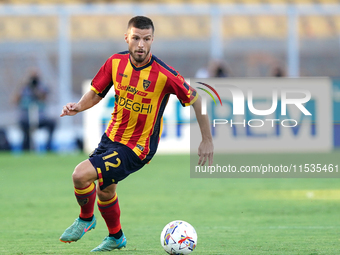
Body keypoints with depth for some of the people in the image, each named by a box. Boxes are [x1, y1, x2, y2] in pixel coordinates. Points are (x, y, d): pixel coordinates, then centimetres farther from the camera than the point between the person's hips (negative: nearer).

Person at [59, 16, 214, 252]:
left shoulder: (165, 74, -22)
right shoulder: (115, 62, -8)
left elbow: (196, 100, -11)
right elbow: (96, 93, 6)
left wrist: (207, 141, -7)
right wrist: (79, 106, -16)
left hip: (137, 147, -6)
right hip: (111, 137, 6)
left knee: (81, 175, -20)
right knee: (105, 191, 24)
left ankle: (86, 219, 10)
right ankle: (116, 237, 52)